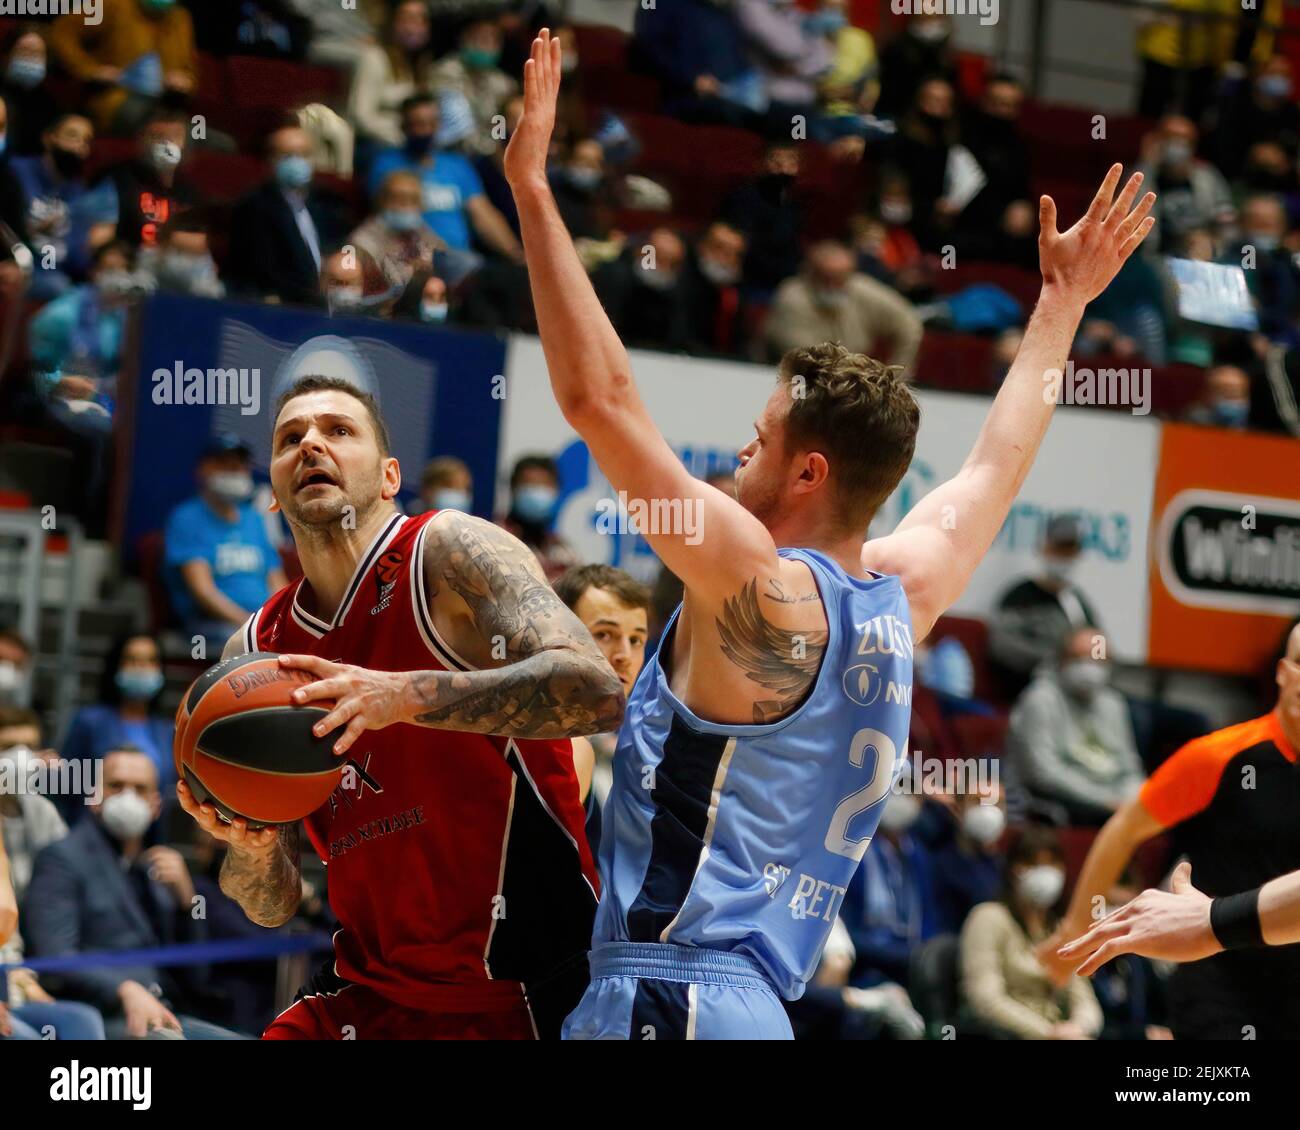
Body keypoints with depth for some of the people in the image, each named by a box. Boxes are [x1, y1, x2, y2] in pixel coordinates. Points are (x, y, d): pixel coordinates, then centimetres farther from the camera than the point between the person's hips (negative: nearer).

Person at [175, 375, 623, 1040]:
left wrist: (407, 695, -34)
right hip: (373, 994, 5)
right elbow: (273, 905, 9)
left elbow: (597, 693, -26)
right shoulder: (253, 654, 7)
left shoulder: (450, 551, -8)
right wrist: (251, 849, -15)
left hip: (525, 988, -5)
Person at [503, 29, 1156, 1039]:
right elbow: (998, 464, 30)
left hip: (669, 994, -9)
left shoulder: (757, 587, -11)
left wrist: (532, 186, -12)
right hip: (758, 1003, 9)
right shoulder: (901, 598, 11)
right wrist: (1063, 302, 41)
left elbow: (598, 398, -15)